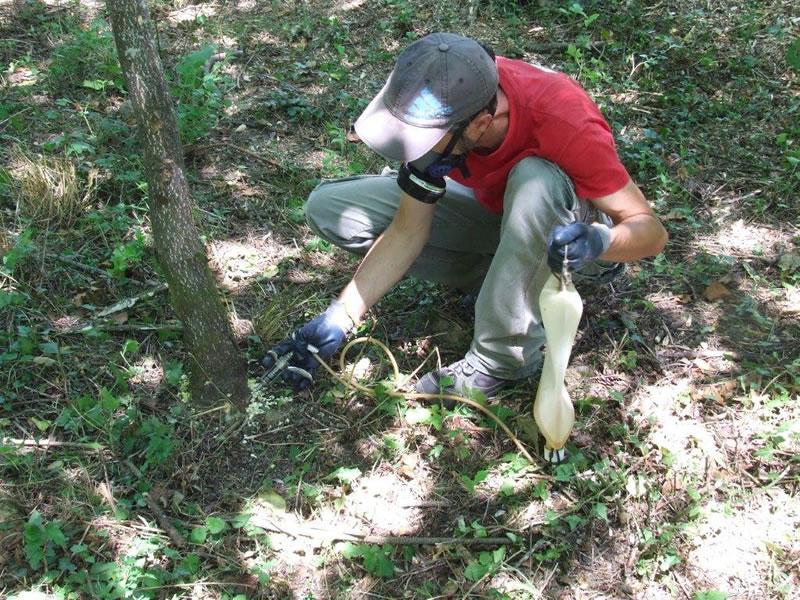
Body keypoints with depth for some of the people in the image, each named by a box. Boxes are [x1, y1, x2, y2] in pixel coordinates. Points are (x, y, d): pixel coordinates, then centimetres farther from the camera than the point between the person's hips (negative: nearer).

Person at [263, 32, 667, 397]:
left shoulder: (561, 120, -36)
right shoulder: (434, 111, -22)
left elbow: (652, 231, -27)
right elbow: (408, 229, -14)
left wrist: (601, 240, -49)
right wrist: (341, 318, -20)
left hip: (568, 231, -4)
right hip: (493, 210, 5)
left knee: (534, 179, -41)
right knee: (328, 208, -10)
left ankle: (503, 358, -24)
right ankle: (502, 276, -4)